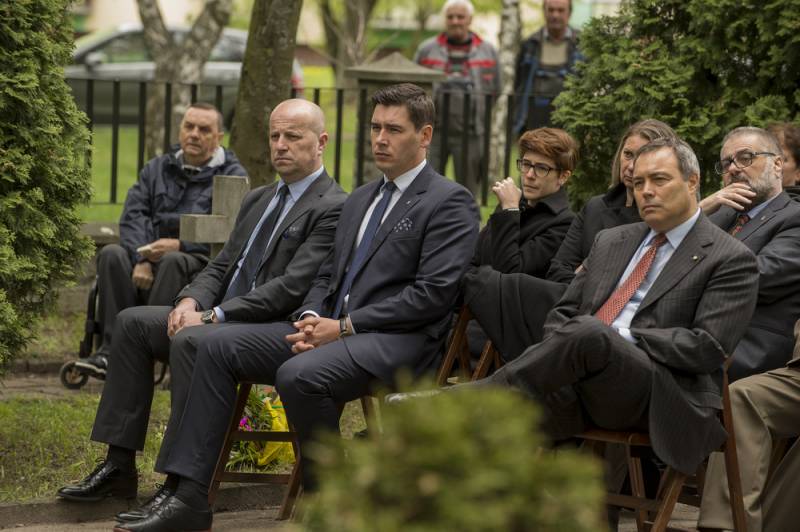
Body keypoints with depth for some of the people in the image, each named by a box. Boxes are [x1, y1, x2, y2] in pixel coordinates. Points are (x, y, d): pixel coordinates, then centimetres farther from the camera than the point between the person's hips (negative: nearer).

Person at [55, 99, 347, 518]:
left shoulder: (332, 209, -12)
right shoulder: (257, 200, 19)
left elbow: (291, 288, -20)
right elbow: (222, 265, 20)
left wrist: (213, 316, -20)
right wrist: (191, 301, -4)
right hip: (226, 319, 10)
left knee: (190, 341, -33)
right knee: (132, 322, 1)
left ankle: (181, 487, -32)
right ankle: (119, 465, 0)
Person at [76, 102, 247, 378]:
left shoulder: (232, 176, 6)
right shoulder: (157, 168, 20)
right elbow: (133, 215, 6)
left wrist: (179, 245, -19)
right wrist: (141, 259, -13)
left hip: (199, 262, -4)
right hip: (151, 258, 4)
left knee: (172, 262, -37)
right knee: (112, 254, -25)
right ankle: (111, 348, -32)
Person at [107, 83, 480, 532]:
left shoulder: (451, 203, -4)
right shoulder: (360, 199, 23)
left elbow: (433, 293, -14)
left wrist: (345, 326, -15)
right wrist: (311, 319, 0)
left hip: (397, 341, -8)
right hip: (334, 329, 9)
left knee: (299, 375, -35)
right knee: (217, 348, -6)